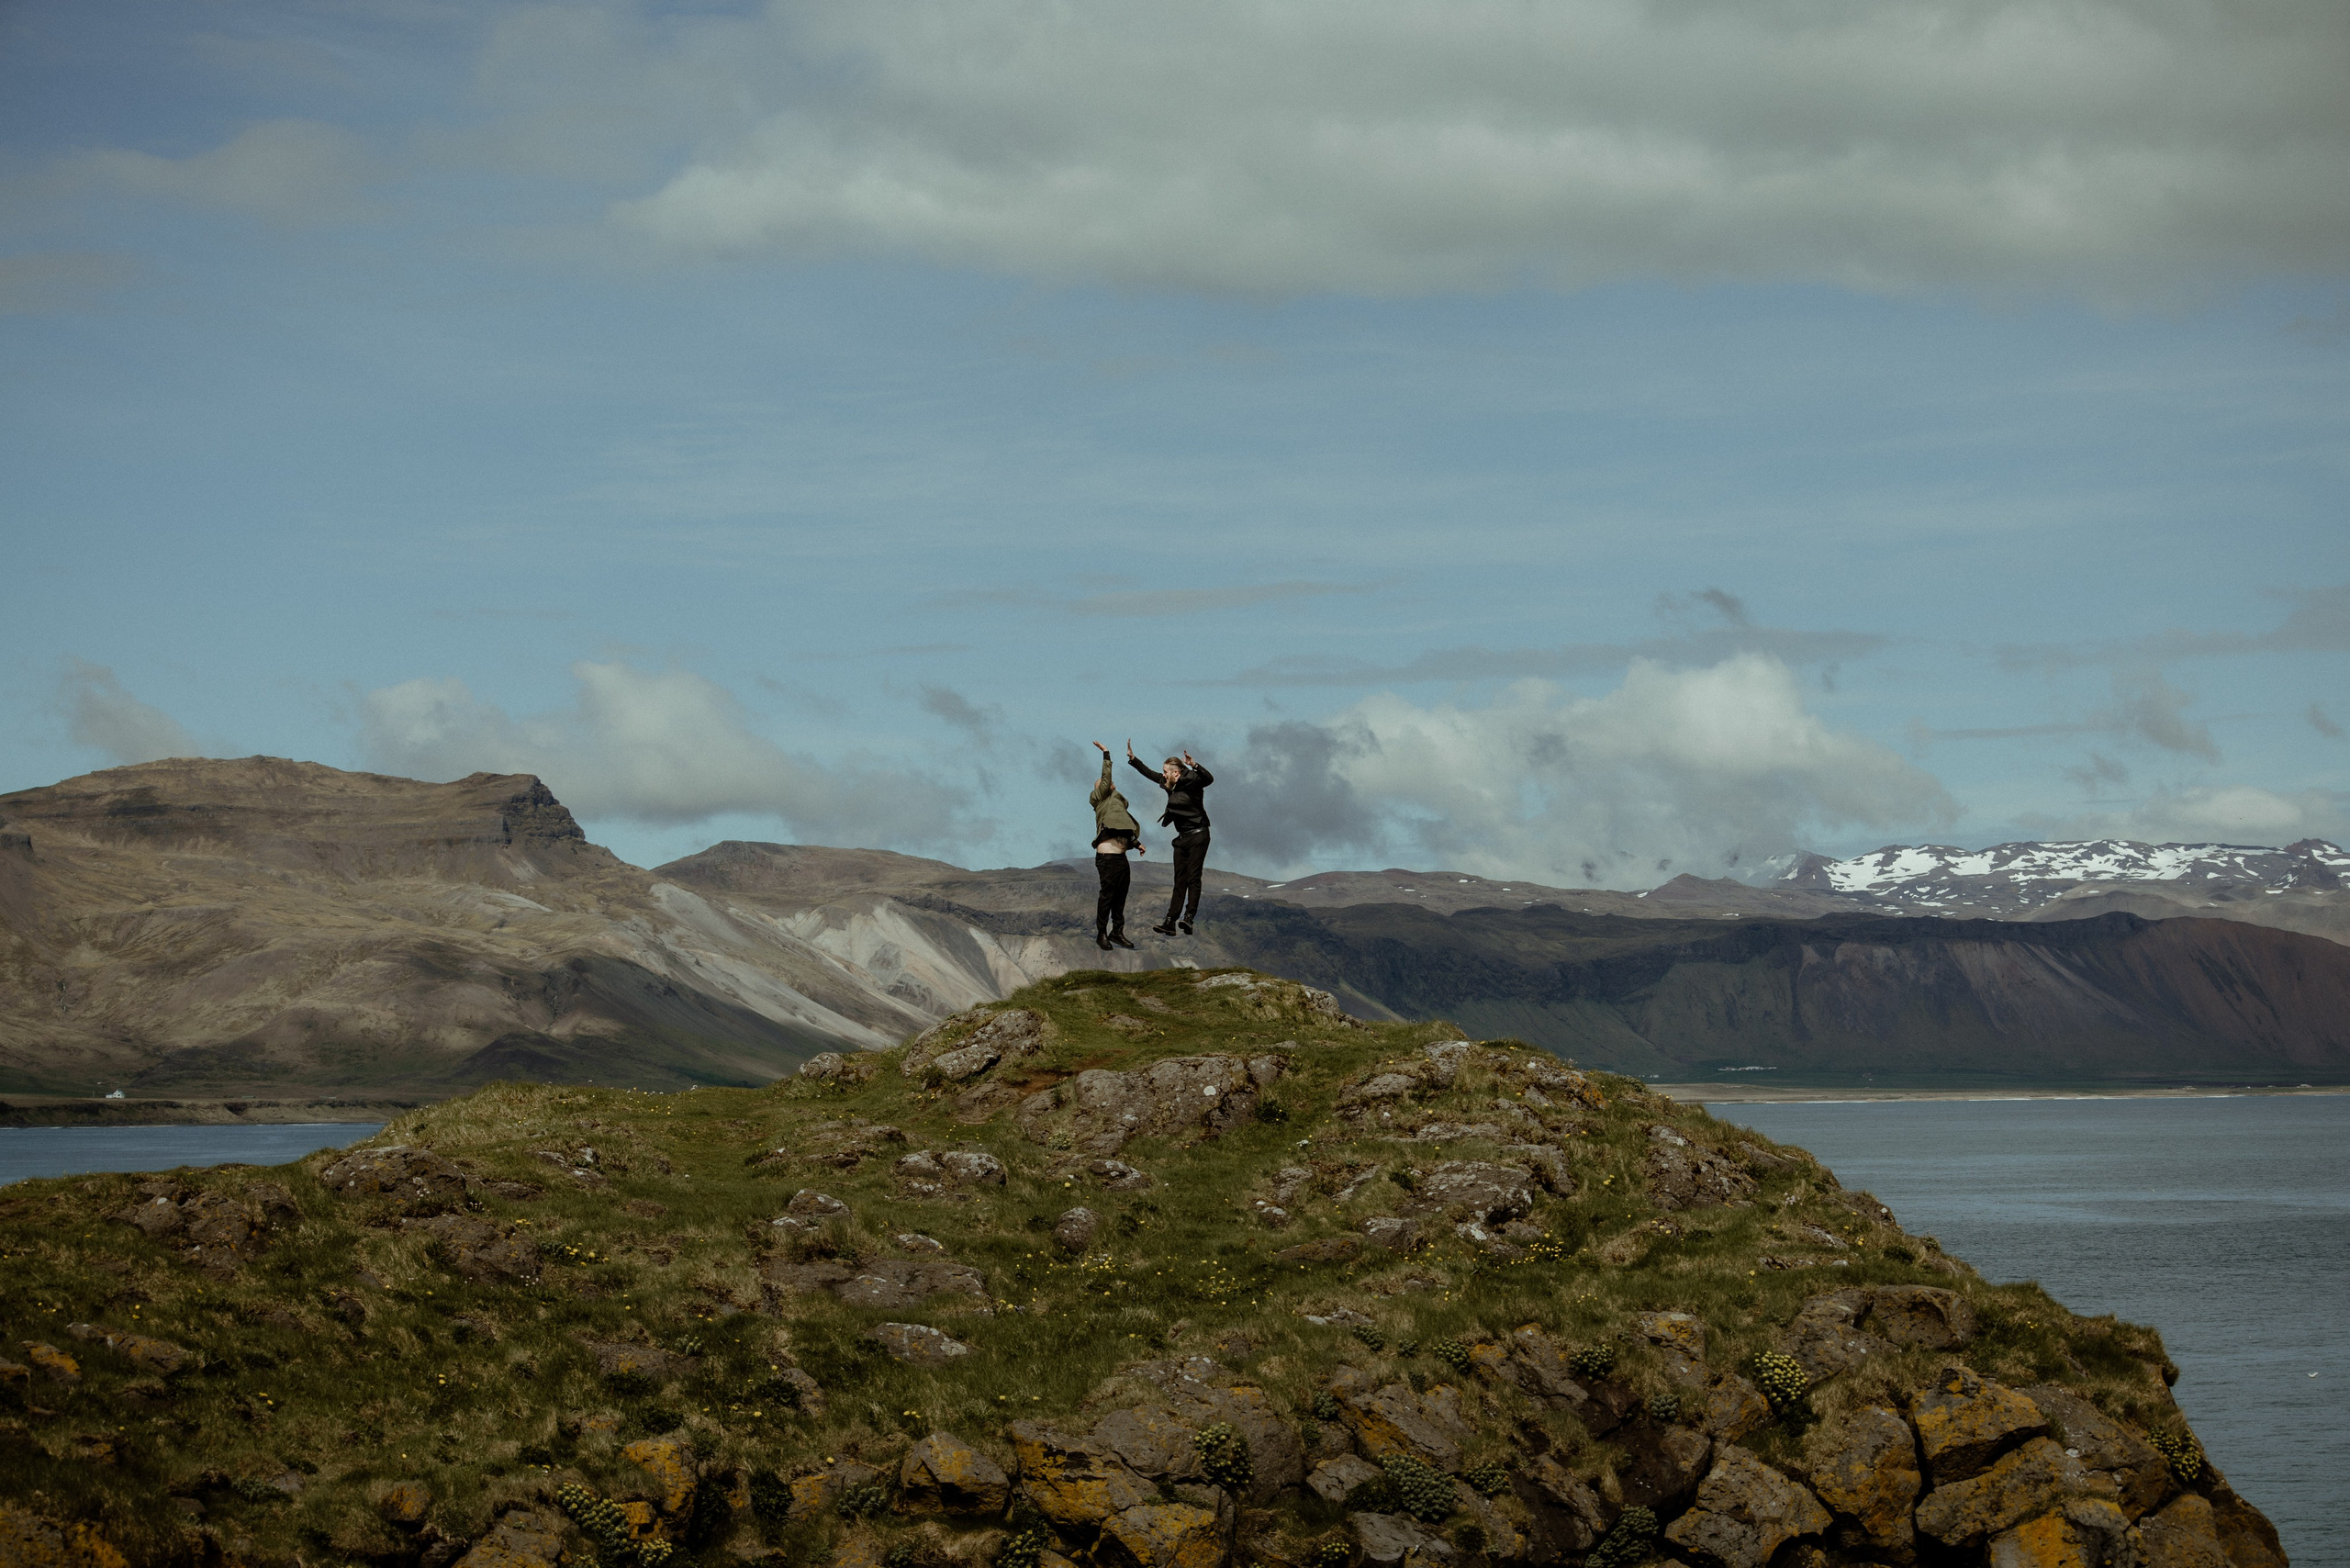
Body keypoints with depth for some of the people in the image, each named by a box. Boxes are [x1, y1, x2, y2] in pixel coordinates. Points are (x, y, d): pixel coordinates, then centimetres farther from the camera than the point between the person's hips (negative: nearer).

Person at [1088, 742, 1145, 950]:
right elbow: (1105, 778, -10)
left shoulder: (1116, 803, 25)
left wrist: (1137, 844, 18)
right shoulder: (1102, 800, 2)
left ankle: (1117, 932, 16)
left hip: (1121, 858, 9)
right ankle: (1101, 934, 0)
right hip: (1107, 857, -8)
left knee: (1120, 896, 9)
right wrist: (1106, 754, -8)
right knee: (1107, 895, -6)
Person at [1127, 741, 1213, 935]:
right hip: (1182, 838, 8)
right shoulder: (1170, 785, 11)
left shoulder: (1191, 781, -12)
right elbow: (1150, 774, 24)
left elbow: (1209, 779, -30)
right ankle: (1170, 922, 0)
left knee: (1193, 878, -13)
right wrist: (1133, 759, 23)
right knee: (1180, 880, 4)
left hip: (1197, 836, -8)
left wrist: (1194, 766, -45)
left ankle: (1189, 917, -20)